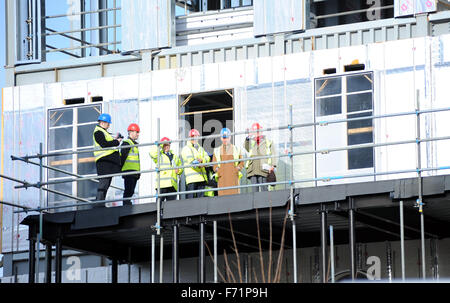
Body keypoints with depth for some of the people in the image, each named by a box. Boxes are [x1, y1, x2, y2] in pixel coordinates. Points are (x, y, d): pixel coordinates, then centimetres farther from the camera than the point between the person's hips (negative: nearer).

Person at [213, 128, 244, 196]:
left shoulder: (236, 149, 13)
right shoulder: (217, 151, 15)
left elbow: (241, 162, 16)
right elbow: (214, 164, 18)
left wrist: (237, 169, -1)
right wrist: (217, 170, 0)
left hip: (233, 177, -1)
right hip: (222, 177, 1)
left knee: (234, 195, -8)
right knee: (223, 195, -8)